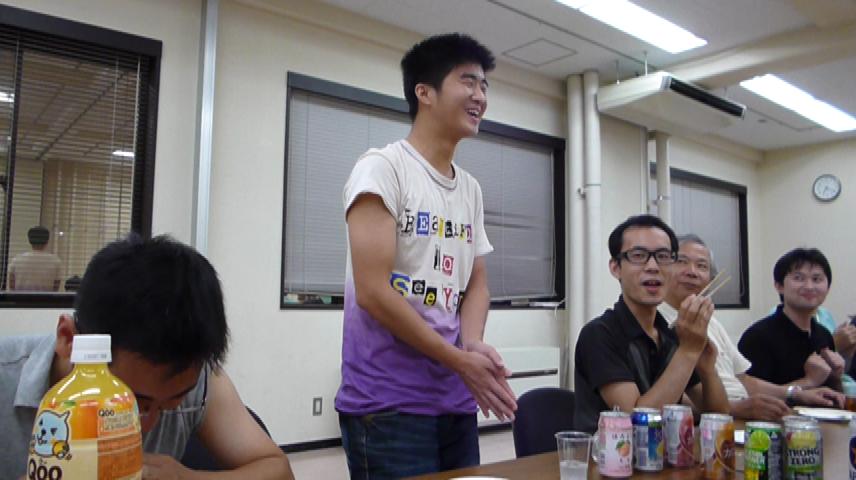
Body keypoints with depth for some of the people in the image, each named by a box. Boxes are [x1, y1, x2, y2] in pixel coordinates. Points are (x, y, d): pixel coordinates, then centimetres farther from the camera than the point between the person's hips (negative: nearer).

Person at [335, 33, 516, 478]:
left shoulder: (471, 189, 12)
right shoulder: (382, 168, -10)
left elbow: (476, 282, 13)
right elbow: (372, 291, -16)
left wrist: (474, 345, -8)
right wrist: (459, 360, -11)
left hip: (456, 401, 7)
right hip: (388, 403, -7)